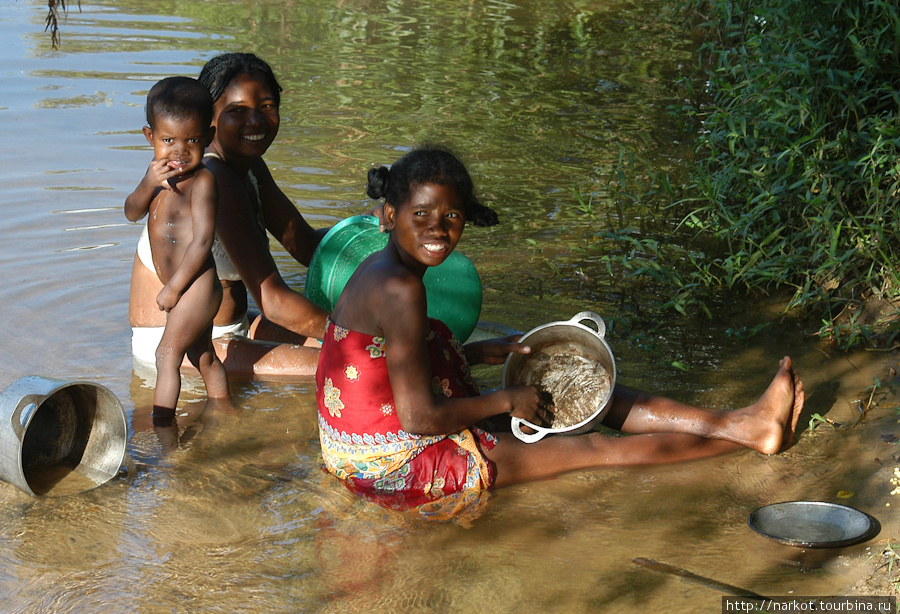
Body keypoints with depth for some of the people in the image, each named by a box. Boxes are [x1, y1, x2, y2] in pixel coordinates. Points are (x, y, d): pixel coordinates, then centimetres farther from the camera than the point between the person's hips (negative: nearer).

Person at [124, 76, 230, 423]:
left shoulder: (202, 181, -22)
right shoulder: (160, 174, 5)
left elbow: (202, 240, -24)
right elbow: (132, 214, 5)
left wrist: (173, 287, -19)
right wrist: (148, 185, -17)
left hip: (196, 287, -9)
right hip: (184, 290, 9)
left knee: (167, 354, -7)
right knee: (202, 356, 22)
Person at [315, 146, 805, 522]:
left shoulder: (381, 272, 4)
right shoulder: (398, 289, -26)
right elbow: (420, 417, -28)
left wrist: (483, 352, 10)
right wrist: (506, 401, -13)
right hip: (399, 469, -10)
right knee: (593, 447, -2)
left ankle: (741, 422, 13)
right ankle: (740, 435, 13)